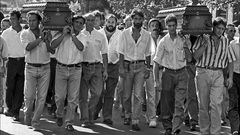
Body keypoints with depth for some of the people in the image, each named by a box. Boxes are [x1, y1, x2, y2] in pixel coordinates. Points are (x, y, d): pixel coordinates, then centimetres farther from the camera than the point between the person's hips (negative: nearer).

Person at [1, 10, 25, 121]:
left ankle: (15, 111, 6)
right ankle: (9, 108, 16)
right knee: (10, 86, -2)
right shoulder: (6, 33, 5)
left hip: (23, 61, 0)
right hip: (11, 61, 0)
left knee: (20, 88, 0)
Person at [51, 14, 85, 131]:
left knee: (73, 98, 0)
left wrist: (73, 35, -11)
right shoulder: (61, 34, 2)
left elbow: (81, 47, -14)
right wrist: (64, 34, -15)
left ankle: (69, 122, 8)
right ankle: (59, 115, 27)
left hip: (75, 69, 1)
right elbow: (53, 45, -13)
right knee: (60, 96, 0)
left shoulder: (82, 37, 7)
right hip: (61, 68, -1)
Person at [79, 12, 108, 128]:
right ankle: (85, 120, 5)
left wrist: (105, 70, 5)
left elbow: (104, 54, 11)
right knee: (83, 95, 0)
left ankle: (90, 114, 16)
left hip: (97, 67, 2)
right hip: (83, 66, -2)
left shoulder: (100, 36, 10)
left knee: (96, 93, -5)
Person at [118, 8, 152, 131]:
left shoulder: (147, 35, 4)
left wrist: (148, 68, 7)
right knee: (127, 95, 8)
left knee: (138, 95, -7)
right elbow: (121, 52, 0)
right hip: (127, 65, 0)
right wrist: (121, 67, -6)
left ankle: (135, 121, -5)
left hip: (140, 66, 0)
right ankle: (127, 115, 32)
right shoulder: (125, 33, 0)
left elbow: (147, 54, 10)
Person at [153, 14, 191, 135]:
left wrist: (185, 47, -13)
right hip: (168, 73, 0)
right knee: (166, 103, 4)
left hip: (181, 74, 0)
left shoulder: (183, 40, 3)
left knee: (179, 104, -8)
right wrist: (156, 80, -5)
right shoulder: (163, 42, -1)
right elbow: (156, 62, 0)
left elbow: (188, 59, 3)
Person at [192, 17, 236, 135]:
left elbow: (230, 60, 17)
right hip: (202, 73, -1)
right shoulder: (202, 39, 3)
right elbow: (196, 56, -5)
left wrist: (230, 77, 11)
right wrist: (205, 44, -16)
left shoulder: (225, 41, 11)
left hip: (218, 75, 1)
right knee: (203, 105, 4)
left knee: (216, 104, -12)